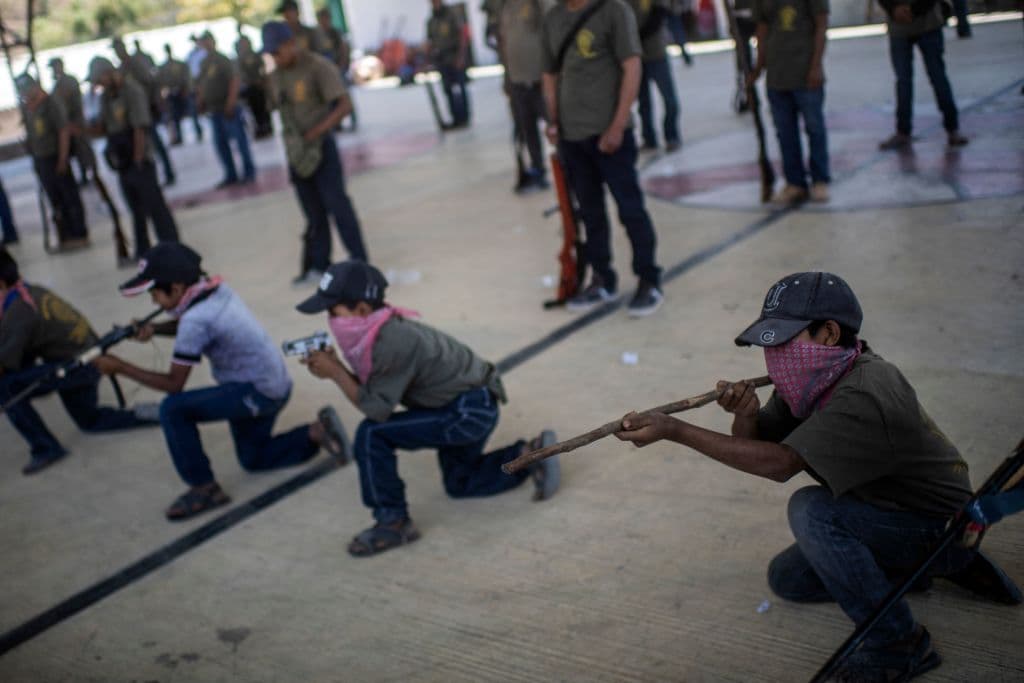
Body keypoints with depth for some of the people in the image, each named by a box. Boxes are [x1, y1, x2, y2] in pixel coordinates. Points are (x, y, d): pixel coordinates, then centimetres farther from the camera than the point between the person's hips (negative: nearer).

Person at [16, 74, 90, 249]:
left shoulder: (51, 104, -10)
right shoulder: (28, 108, 11)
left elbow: (64, 131, -14)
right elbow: (30, 134, 13)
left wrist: (62, 159, -18)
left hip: (56, 158, -7)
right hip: (40, 160, 7)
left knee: (70, 196, 0)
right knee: (55, 200, 11)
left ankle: (79, 235, 6)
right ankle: (66, 236, 17)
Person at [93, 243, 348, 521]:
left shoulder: (196, 319, -26)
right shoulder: (216, 288, -3)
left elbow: (173, 384, -19)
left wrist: (120, 367, -14)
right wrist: (153, 329, -3)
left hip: (258, 393, -9)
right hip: (276, 384, 9)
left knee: (173, 410, -17)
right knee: (254, 459, 26)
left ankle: (204, 488, -6)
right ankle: (317, 432, 17)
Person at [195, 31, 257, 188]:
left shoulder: (222, 61, -8)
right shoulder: (204, 64, 12)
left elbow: (235, 80, -15)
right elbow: (201, 86, 21)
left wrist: (231, 102, -21)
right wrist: (200, 101, 8)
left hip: (228, 108, -7)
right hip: (214, 110, 7)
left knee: (240, 139, -1)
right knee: (220, 143, 9)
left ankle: (249, 172, 8)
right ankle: (231, 175, 18)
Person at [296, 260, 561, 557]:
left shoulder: (392, 343, -29)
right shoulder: (380, 329, -1)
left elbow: (377, 408, -23)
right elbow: (372, 390, 3)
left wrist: (335, 373, -19)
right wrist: (336, 370, -10)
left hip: (470, 411, -10)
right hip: (469, 405, 10)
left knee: (371, 436, -17)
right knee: (460, 483, 28)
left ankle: (393, 523, -4)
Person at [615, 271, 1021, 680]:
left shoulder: (864, 396, -34)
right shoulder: (813, 377, -6)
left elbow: (779, 463, -38)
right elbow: (755, 449, -4)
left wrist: (673, 430, -41)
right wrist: (745, 415, -29)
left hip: (940, 524, -9)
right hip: (888, 509, 9)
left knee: (810, 508, -30)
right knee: (787, 579, 16)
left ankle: (898, 645, -14)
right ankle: (935, 562, 23)